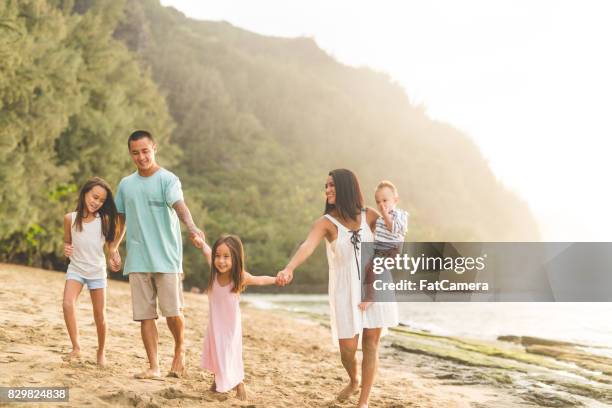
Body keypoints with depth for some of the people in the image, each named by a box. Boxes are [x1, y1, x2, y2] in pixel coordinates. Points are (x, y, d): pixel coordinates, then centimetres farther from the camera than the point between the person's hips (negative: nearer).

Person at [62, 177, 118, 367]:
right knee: (67, 305, -24)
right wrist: (65, 250, -14)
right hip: (76, 269, 0)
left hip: (97, 271, 0)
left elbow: (110, 244, 1)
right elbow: (67, 242, 6)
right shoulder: (70, 218, -7)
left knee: (100, 315, 6)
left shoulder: (104, 220, -9)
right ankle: (76, 347, -13)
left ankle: (101, 352, 27)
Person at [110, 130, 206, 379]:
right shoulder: (126, 184, 12)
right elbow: (121, 219, 21)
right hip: (137, 261, 4)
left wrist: (192, 229, -40)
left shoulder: (168, 179, -4)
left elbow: (180, 206, -22)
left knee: (173, 312, -6)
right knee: (145, 315, 4)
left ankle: (180, 350, 22)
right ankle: (153, 367, 12)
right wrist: (114, 249, 13)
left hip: (167, 258, -4)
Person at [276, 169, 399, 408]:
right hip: (345, 290, -1)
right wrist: (289, 269, -46)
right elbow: (307, 246, -28)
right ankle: (353, 381, 35)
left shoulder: (369, 215, -1)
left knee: (371, 343, 1)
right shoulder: (325, 223, -9)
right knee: (347, 348, 1)